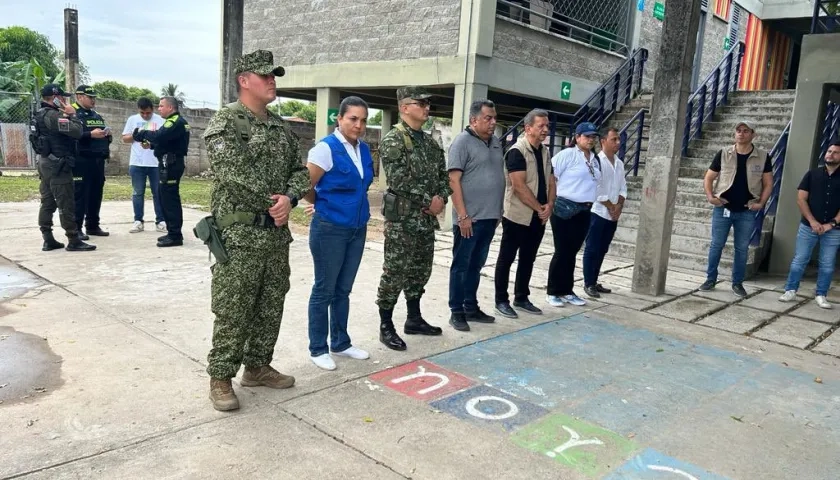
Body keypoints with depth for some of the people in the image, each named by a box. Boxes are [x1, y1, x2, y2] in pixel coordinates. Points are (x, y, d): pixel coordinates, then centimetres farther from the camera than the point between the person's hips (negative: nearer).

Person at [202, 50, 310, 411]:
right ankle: (220, 378, 13)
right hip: (239, 233, -7)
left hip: (277, 232, 7)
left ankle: (257, 367, 29)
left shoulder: (281, 127, 14)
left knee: (271, 306, 14)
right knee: (232, 310, -1)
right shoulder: (224, 122, -7)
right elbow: (236, 174, -18)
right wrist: (273, 203, -11)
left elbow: (299, 170, 11)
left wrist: (289, 198, -9)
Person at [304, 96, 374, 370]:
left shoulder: (364, 150, 7)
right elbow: (305, 188, -13)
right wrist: (326, 206, 3)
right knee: (324, 291, 4)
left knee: (343, 290, 17)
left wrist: (355, 208, 11)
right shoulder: (326, 148, -14)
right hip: (330, 229, -6)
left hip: (358, 229, 7)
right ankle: (318, 349, 18)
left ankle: (340, 343, 30)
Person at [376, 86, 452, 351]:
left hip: (427, 219, 8)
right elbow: (399, 181, -19)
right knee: (395, 273, -2)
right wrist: (428, 201, -15)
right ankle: (386, 327, 8)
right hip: (402, 219, -8)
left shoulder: (430, 142, 14)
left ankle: (414, 319, 28)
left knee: (420, 272, 15)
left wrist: (441, 199, -3)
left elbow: (443, 175, 16)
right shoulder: (393, 140, -10)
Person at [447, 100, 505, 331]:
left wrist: (498, 211, 17)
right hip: (469, 217, -7)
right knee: (461, 265, 3)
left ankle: (471, 308, 25)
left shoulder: (496, 142, 13)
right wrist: (462, 215, -18)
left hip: (489, 216, 7)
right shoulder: (463, 141, -9)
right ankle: (457, 312, 11)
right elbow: (453, 180, -14)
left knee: (476, 265, 15)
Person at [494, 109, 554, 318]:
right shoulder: (517, 152, -14)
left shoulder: (545, 152, 11)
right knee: (507, 259, 3)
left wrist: (549, 205, -5)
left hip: (538, 218, 8)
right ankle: (501, 300, 11)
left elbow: (551, 181, 13)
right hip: (517, 216, -7)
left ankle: (521, 298, 26)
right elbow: (519, 186, -20)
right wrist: (540, 208, -13)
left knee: (528, 259, 14)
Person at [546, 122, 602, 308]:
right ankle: (552, 292, 8)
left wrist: (589, 202, 14)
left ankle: (567, 291, 22)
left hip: (584, 211, 7)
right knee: (562, 251, -2)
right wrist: (552, 199, -12)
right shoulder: (567, 154, -9)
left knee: (572, 252, 13)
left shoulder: (595, 159, 14)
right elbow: (549, 176, -13)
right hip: (564, 209, -7)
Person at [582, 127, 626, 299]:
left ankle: (594, 282, 19)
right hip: (598, 212, -7)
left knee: (602, 250, 11)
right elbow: (596, 189, -15)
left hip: (613, 215, 7)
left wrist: (619, 206, -3)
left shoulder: (619, 163, 12)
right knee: (592, 250, -2)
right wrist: (611, 207, -10)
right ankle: (588, 284, 5)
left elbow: (623, 187, 13)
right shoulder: (596, 161, -10)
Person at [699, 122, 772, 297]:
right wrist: (710, 196, -11)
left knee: (742, 248, 7)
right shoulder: (723, 154, -1)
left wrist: (761, 203, -8)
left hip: (747, 212, 0)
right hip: (722, 209, 0)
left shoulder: (762, 157, 0)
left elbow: (768, 183, 5)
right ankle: (710, 279, 17)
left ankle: (737, 283, 18)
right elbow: (709, 178, 4)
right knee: (716, 245, 5)